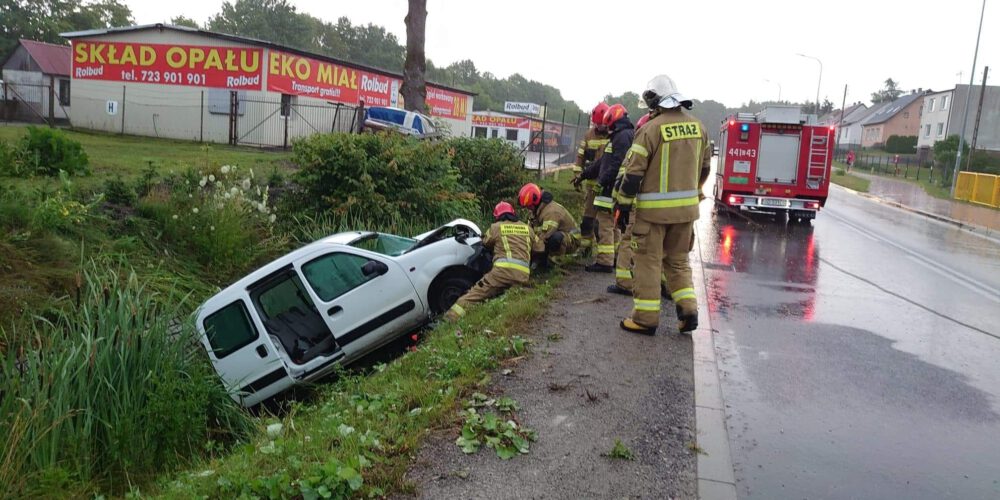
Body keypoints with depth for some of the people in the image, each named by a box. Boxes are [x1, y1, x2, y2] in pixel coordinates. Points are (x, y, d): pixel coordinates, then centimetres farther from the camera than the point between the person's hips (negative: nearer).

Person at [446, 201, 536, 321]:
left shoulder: (496, 227, 13)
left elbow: (486, 243, 29)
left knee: (476, 293, -8)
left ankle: (451, 318, -18)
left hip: (504, 269, -5)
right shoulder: (527, 228, 22)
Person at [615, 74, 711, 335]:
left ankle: (645, 318, 8)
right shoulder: (697, 126, 6)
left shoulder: (652, 129, -13)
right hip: (686, 207, 6)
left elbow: (634, 171, -13)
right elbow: (705, 166, 15)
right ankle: (688, 310, 13)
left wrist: (624, 204, -6)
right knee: (678, 260, 18)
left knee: (649, 261, 3)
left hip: (654, 208, -6)